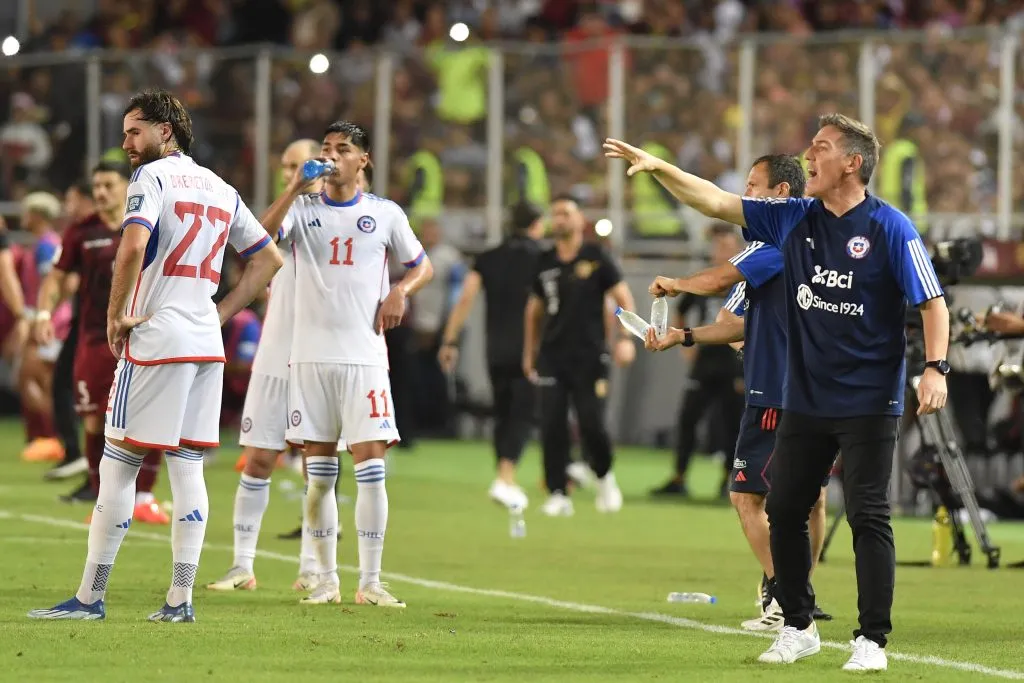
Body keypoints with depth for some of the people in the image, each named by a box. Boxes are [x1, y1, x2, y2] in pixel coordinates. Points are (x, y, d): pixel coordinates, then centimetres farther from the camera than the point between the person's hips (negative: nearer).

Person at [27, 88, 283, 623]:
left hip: (155, 339, -7)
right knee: (187, 467, 6)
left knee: (119, 463, -2)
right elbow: (268, 259, 23)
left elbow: (133, 244, -23)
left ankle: (90, 596, -1)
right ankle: (180, 599, 3)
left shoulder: (152, 177, -6)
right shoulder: (219, 189, 17)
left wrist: (116, 315, -12)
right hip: (207, 343, 7)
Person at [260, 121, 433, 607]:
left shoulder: (385, 214, 6)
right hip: (310, 356, 1)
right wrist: (295, 188, -18)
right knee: (318, 474, 3)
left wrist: (400, 292, -4)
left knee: (370, 466, -7)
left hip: (364, 354, -1)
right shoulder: (303, 209, 6)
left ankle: (370, 582, -2)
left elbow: (421, 265, 16)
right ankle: (326, 579, 11)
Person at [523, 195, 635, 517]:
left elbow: (623, 298, -1)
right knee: (552, 426, -6)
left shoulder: (596, 258, -1)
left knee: (591, 424, -9)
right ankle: (558, 494, -1)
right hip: (552, 355, 3)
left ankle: (604, 477, 18)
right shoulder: (544, 262, 9)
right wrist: (529, 352, 20)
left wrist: (625, 339, -15)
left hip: (589, 355, -3)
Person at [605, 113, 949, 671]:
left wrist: (936, 367, -22)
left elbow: (931, 301, -11)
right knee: (784, 510, 9)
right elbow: (717, 202, 8)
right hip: (804, 402, 6)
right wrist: (659, 169, -1)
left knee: (868, 518, -6)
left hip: (868, 405, -6)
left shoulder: (890, 228, -10)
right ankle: (797, 627, 22)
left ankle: (872, 640, -1)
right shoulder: (794, 219, 6)